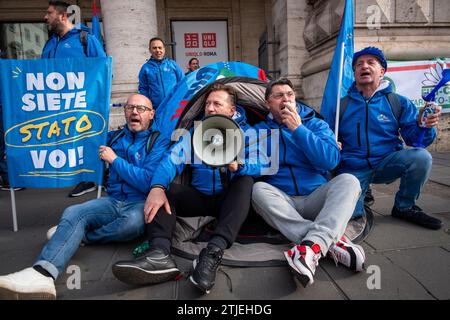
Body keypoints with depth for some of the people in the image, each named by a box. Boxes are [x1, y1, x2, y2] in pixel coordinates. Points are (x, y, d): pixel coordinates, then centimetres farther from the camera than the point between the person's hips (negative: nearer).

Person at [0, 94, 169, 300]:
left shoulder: (158, 142, -1)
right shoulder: (114, 137, 17)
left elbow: (148, 183, -15)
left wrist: (115, 160, -10)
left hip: (140, 204, -5)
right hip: (113, 201, 5)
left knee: (133, 220, -37)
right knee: (72, 213, -20)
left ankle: (81, 236, -13)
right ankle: (42, 273, -39)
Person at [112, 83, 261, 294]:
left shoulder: (246, 132, 3)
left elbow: (260, 164, -16)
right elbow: (172, 160, -7)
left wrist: (238, 166, -40)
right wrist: (157, 187, -28)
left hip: (230, 200, -2)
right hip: (200, 197, 3)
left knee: (246, 180, -31)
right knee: (161, 190, -17)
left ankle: (214, 251, -45)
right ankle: (160, 255, -40)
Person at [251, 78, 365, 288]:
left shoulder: (316, 125, 7)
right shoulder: (260, 130, 9)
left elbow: (331, 160, -10)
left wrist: (298, 129, -14)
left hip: (315, 200, 0)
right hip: (282, 204, 0)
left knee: (348, 181, -24)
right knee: (258, 189, -30)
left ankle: (312, 246, -44)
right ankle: (334, 242, -35)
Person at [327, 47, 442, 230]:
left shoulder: (399, 103, 4)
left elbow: (414, 138, -3)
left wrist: (423, 125, -24)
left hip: (386, 163, 2)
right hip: (353, 169, -1)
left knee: (421, 157, -28)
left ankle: (404, 207, 0)